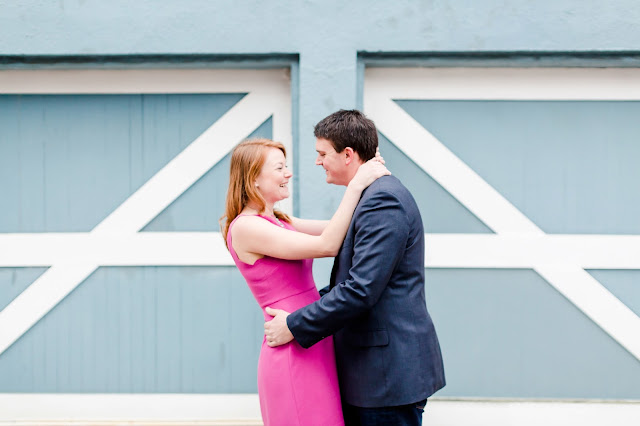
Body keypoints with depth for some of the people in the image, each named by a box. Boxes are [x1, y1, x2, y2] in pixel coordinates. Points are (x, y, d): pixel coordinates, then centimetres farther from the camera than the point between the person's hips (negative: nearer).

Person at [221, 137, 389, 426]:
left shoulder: (279, 222, 15)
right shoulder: (245, 227, -13)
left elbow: (337, 230, 12)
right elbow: (326, 245, -18)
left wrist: (368, 174, 1)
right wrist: (355, 186, -15)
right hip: (293, 354, -9)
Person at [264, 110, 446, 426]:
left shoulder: (383, 201, -18)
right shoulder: (375, 196, 15)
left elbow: (361, 292, -24)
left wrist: (294, 326, -16)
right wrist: (311, 306, 11)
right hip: (369, 370, 10)